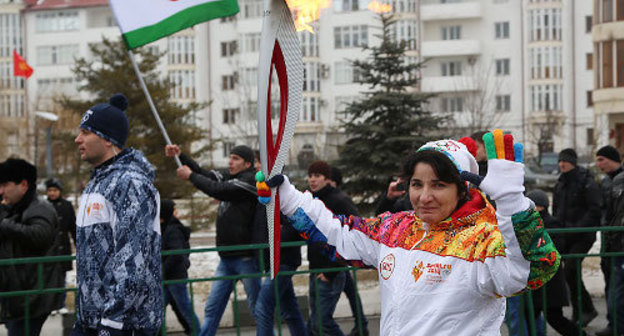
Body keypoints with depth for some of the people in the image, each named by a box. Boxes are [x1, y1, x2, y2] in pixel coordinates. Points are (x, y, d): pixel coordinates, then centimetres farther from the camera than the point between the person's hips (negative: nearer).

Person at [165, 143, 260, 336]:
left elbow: (217, 190, -17)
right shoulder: (229, 177, 16)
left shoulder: (250, 180, -10)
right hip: (227, 257, 8)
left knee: (256, 307, 1)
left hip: (245, 256, -8)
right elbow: (205, 174, 15)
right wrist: (180, 156, 3)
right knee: (212, 307, 6)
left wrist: (190, 176, -7)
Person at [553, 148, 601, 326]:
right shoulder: (560, 184, 13)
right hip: (566, 236, 7)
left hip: (583, 236, -7)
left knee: (570, 271, -17)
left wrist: (579, 228, -21)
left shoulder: (587, 183, -9)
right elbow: (556, 210, 22)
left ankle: (587, 310, -5)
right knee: (573, 273, 8)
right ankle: (578, 314, 17)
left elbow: (595, 210, -15)